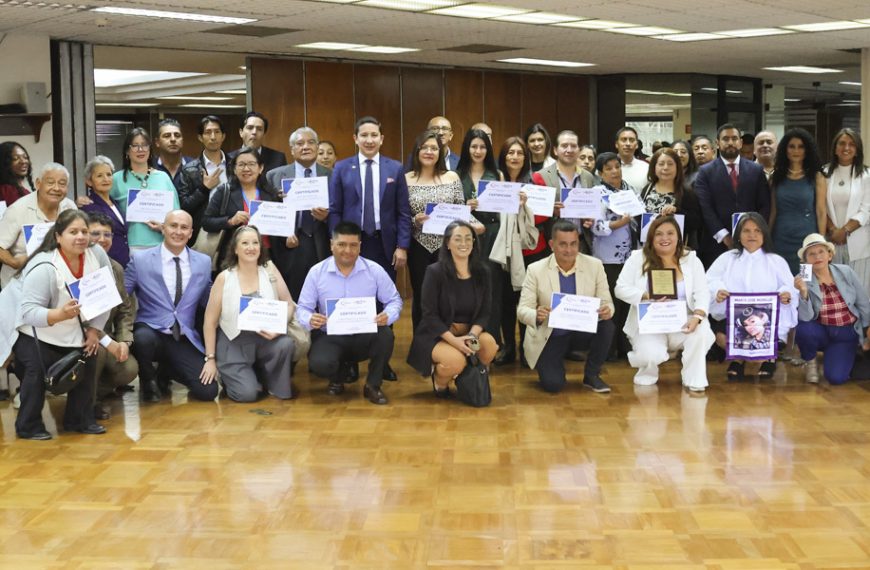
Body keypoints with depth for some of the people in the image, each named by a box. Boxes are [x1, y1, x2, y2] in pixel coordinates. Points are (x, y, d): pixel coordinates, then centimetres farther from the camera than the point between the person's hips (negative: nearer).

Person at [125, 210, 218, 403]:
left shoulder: (204, 262, 6)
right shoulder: (140, 259, -2)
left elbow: (208, 303, 15)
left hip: (185, 340, 2)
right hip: (149, 332, -2)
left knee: (208, 391, -15)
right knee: (144, 338, -38)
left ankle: (167, 371, 19)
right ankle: (148, 380, -2)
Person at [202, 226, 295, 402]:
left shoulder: (270, 270, 0)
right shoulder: (224, 278, -6)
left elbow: (288, 305, -1)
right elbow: (210, 321, -3)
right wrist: (210, 359, -6)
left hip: (266, 339, 2)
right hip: (234, 345, -2)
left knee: (286, 343, -30)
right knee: (247, 394, -19)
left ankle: (272, 383, 0)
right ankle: (229, 376, 17)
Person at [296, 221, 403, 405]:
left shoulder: (375, 270, -2)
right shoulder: (316, 272, -2)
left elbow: (394, 300, 2)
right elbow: (303, 307, 1)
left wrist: (388, 316, -22)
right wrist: (310, 320, -25)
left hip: (365, 336, 1)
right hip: (330, 336, 0)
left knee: (385, 334, -33)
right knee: (319, 364, -32)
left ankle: (373, 385, -6)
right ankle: (338, 376, 11)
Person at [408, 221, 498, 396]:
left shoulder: (482, 272, 2)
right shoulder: (435, 272, -10)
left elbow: (484, 313, 2)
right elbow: (430, 315, -12)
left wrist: (472, 335, -19)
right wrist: (453, 340, -25)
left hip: (469, 332, 4)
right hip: (436, 335, -4)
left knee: (489, 344, -28)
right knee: (456, 361, -33)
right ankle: (439, 380, 4)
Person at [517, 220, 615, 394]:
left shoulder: (595, 266, -6)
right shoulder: (535, 270, -10)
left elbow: (606, 302, -5)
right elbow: (522, 309, -12)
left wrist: (607, 310, -31)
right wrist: (536, 315, -36)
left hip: (584, 329, 2)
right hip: (550, 334, -2)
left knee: (607, 326, -29)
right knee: (552, 384, -19)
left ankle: (591, 375, -3)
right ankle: (556, 363, 20)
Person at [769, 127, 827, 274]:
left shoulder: (816, 177, 2)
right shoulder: (776, 177, 8)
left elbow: (821, 212, -1)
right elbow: (773, 211, 8)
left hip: (807, 240, -2)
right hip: (781, 241, 2)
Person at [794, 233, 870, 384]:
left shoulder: (846, 272, -8)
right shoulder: (802, 280, -13)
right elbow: (806, 318, -21)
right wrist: (803, 293, -36)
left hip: (847, 334, 1)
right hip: (821, 332, -1)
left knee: (836, 377, -18)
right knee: (803, 329, -35)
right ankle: (811, 363, -1)